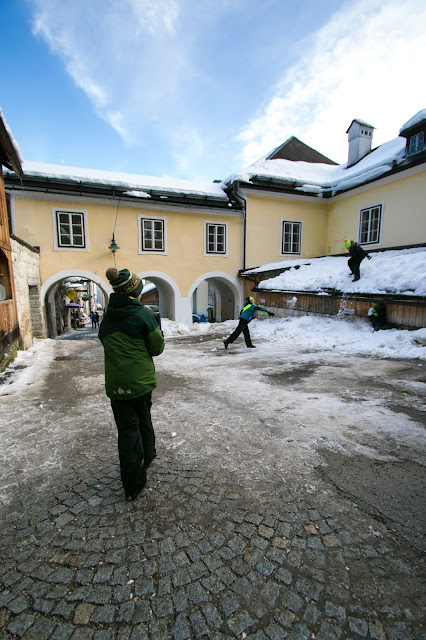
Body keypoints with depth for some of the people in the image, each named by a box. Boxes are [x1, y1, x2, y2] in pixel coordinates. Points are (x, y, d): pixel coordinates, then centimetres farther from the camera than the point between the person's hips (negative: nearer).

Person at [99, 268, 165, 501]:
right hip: (141, 381, -2)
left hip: (116, 383, 3)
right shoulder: (143, 314, -13)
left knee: (127, 429, 9)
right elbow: (157, 348, -8)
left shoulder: (107, 317, 2)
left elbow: (106, 343, 11)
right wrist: (159, 336, 10)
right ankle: (147, 456, 46)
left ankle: (132, 486, 16)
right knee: (143, 420, 23)